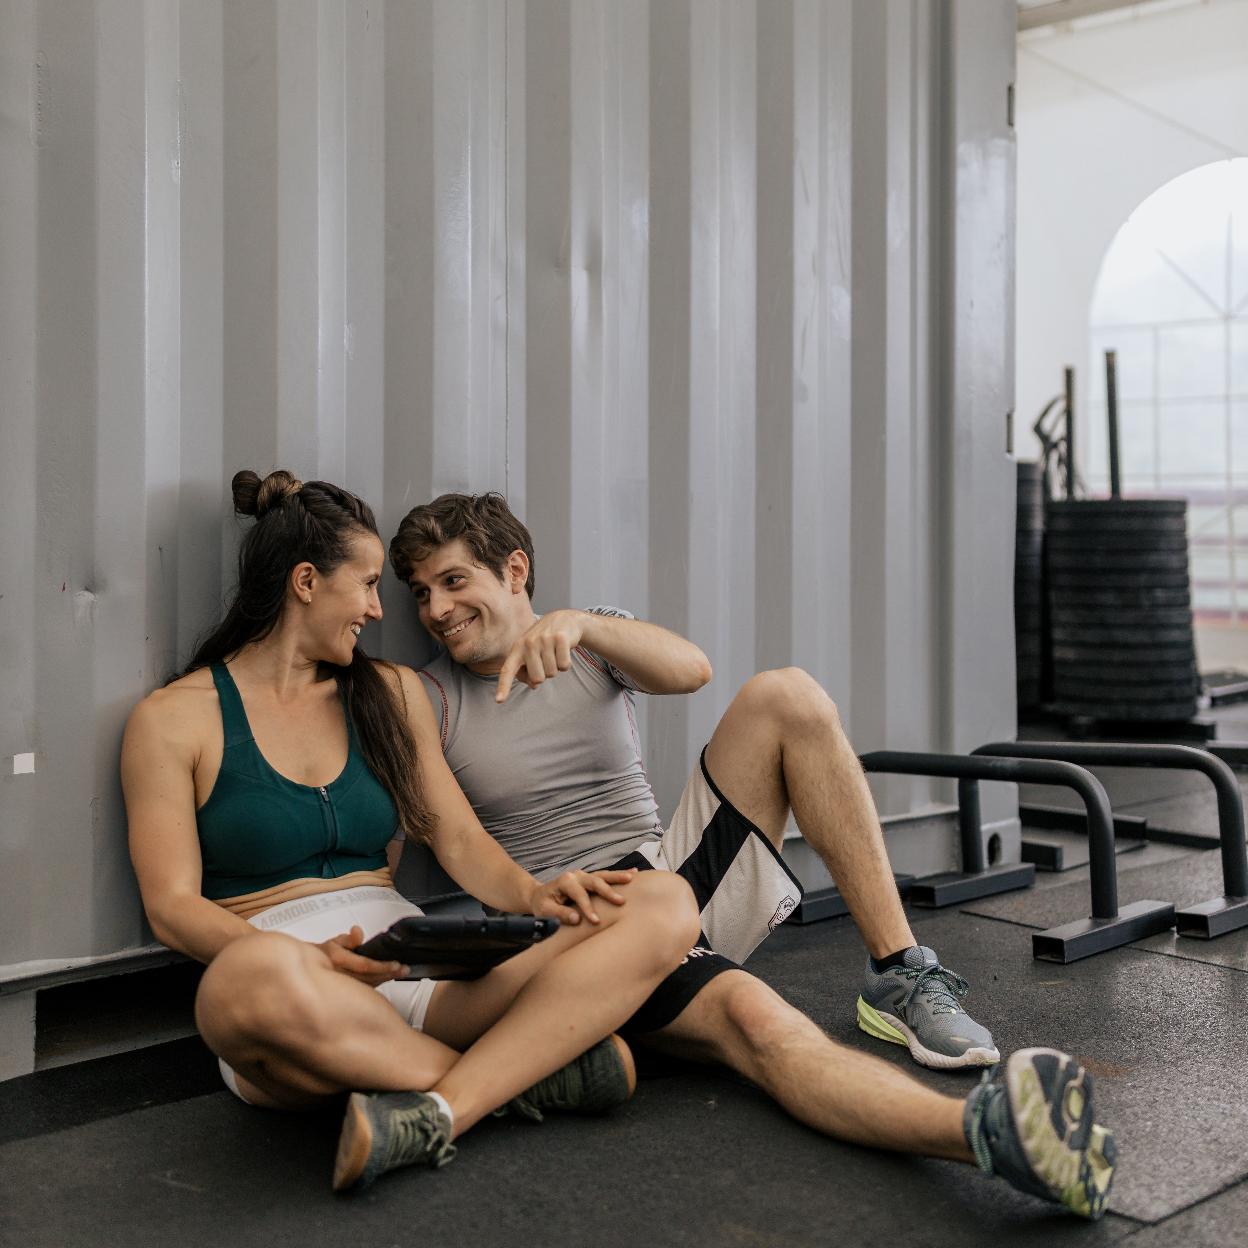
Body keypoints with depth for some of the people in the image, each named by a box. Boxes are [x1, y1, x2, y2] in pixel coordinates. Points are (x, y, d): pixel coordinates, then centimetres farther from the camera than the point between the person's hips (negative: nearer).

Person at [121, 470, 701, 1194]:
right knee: (256, 975, -44)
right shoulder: (174, 719, 5)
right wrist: (312, 962, -21)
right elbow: (172, 906, -3)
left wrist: (533, 897, -10)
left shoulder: (392, 693, 20)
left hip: (423, 973, 5)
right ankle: (527, 1071, -20)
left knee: (665, 906, -16)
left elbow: (459, 839, 13)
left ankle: (440, 1110, -33)